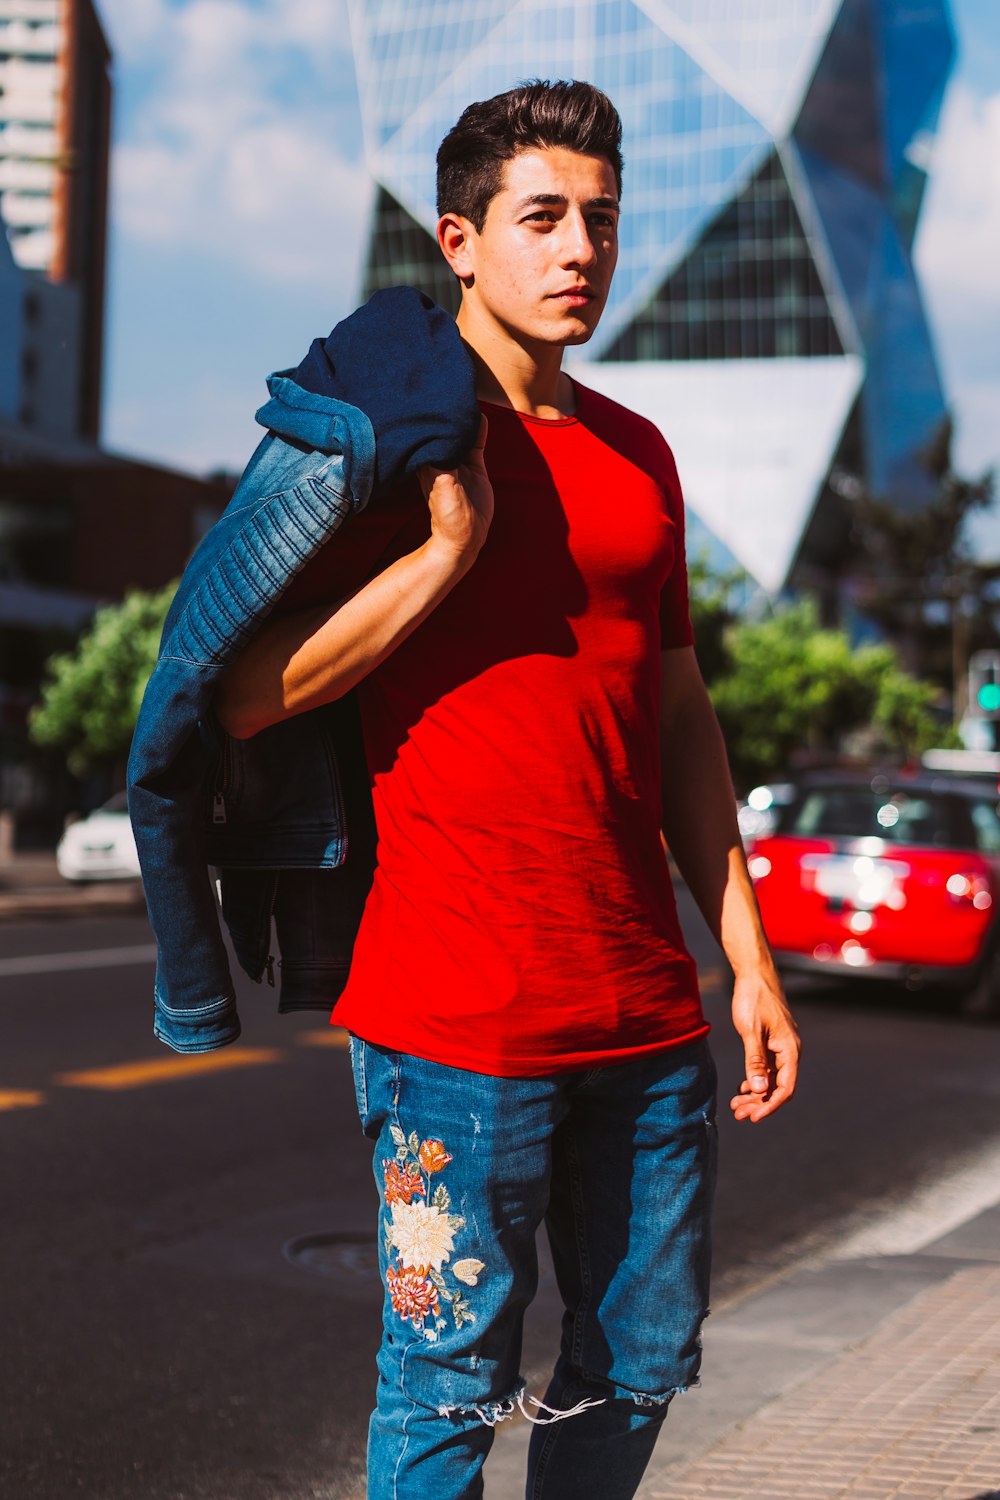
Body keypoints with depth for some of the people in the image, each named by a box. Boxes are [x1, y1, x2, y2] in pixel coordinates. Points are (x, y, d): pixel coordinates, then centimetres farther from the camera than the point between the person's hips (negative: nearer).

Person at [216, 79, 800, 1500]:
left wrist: (750, 955, 14)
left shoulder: (638, 456, 15)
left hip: (648, 1010, 6)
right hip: (459, 1016, -6)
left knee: (643, 1363, 13)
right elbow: (244, 694, -8)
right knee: (451, 1383, 3)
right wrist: (447, 551, -17)